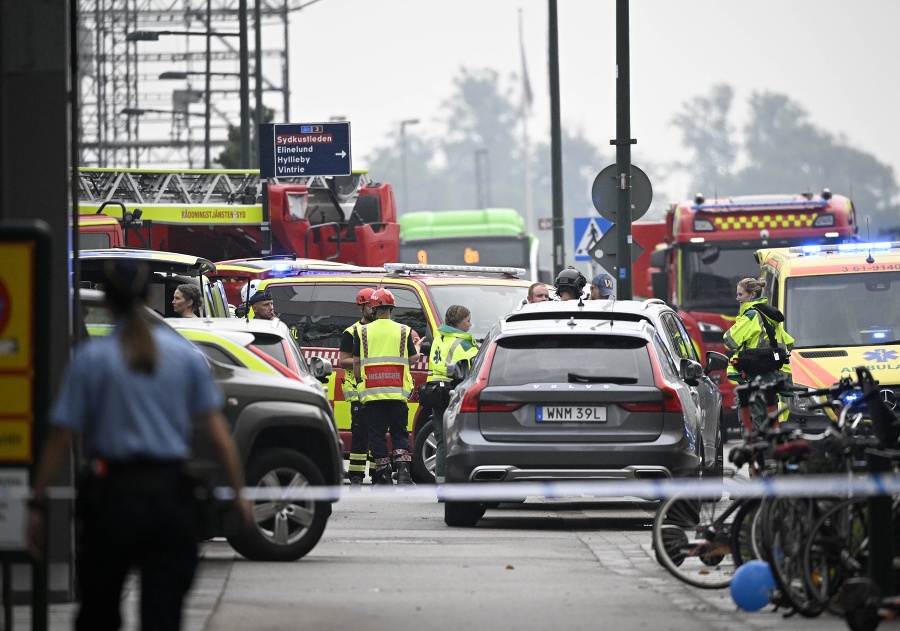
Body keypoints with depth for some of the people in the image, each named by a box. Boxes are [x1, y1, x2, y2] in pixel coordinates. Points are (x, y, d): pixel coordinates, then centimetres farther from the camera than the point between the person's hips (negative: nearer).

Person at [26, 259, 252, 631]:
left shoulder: (91, 358, -3)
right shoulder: (185, 355, 3)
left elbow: (61, 438, -5)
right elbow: (217, 431, -1)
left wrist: (37, 504, -2)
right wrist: (238, 492, 5)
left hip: (112, 495, -2)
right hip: (171, 496, 2)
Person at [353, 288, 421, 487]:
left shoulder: (363, 331, 2)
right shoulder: (403, 331, 2)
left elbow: (356, 361, 4)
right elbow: (412, 359, 6)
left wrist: (359, 380, 18)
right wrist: (417, 348, 28)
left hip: (371, 393, -1)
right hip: (397, 392, 1)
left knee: (376, 434, 5)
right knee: (399, 433, 7)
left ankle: (383, 474, 2)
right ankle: (403, 471, -9)